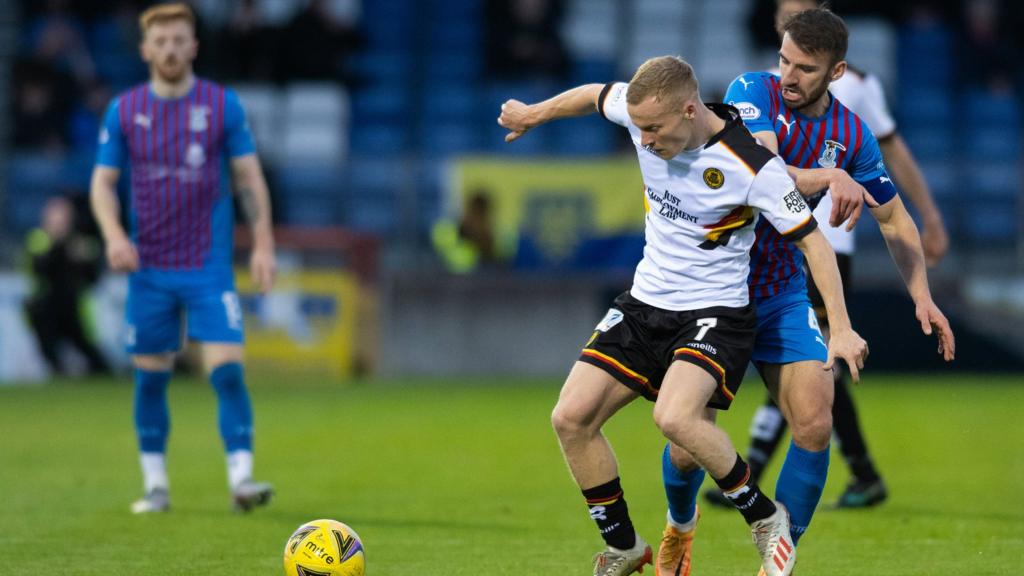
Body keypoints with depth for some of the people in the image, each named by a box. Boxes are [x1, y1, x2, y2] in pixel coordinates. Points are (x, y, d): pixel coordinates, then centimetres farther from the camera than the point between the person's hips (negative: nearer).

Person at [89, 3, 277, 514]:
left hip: (209, 266, -2)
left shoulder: (222, 104, -1)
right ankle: (155, 485, 16)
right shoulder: (123, 111, 2)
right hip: (149, 269, 2)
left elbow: (249, 176, 3)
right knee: (150, 377, 6)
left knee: (227, 371, -14)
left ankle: (241, 478, -15)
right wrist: (113, 235, -12)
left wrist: (263, 243, -5)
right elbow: (103, 182, 6)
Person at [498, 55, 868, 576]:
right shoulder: (641, 110, -8)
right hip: (645, 303, 6)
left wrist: (840, 328, -16)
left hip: (715, 312, -6)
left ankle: (765, 518, -9)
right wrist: (533, 114, 32)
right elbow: (594, 95, 15)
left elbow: (811, 239, -13)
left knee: (675, 416, -32)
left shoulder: (754, 167, -23)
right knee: (571, 418, -6)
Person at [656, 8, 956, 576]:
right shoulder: (754, 92, -15)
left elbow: (894, 219, 10)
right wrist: (826, 178, -49)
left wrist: (922, 295, -2)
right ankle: (680, 527, 29)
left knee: (815, 427, -14)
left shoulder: (850, 134, -3)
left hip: (782, 293, 3)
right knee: (688, 448, -5)